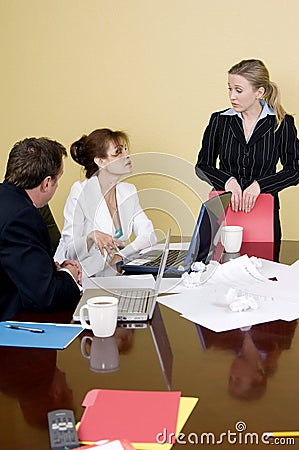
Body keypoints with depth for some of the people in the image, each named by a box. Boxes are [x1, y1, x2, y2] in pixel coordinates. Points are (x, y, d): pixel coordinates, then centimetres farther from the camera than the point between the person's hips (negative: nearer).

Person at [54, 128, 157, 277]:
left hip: (113, 273, 4)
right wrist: (91, 237, -35)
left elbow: (148, 235, -1)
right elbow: (70, 251, -14)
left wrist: (122, 255, -19)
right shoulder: (80, 192, -11)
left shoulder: (128, 192, 8)